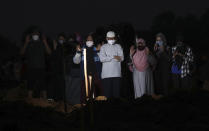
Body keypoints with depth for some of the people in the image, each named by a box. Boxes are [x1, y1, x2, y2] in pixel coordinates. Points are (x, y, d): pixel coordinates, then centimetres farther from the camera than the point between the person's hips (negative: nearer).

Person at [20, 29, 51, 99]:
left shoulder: (43, 44, 8)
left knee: (42, 87, -6)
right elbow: (22, 52, -2)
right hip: (31, 68, 1)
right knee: (30, 87, 2)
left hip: (41, 68, -1)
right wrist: (26, 42, -9)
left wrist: (45, 42, -9)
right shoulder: (28, 44, 10)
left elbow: (49, 52, -3)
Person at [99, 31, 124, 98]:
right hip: (106, 74, -1)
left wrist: (108, 58, -8)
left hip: (116, 73, 1)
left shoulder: (118, 46, 13)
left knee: (116, 92, -3)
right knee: (107, 92, -4)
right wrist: (113, 57, -10)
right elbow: (102, 58, -5)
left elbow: (121, 58, -1)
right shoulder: (103, 47, 10)